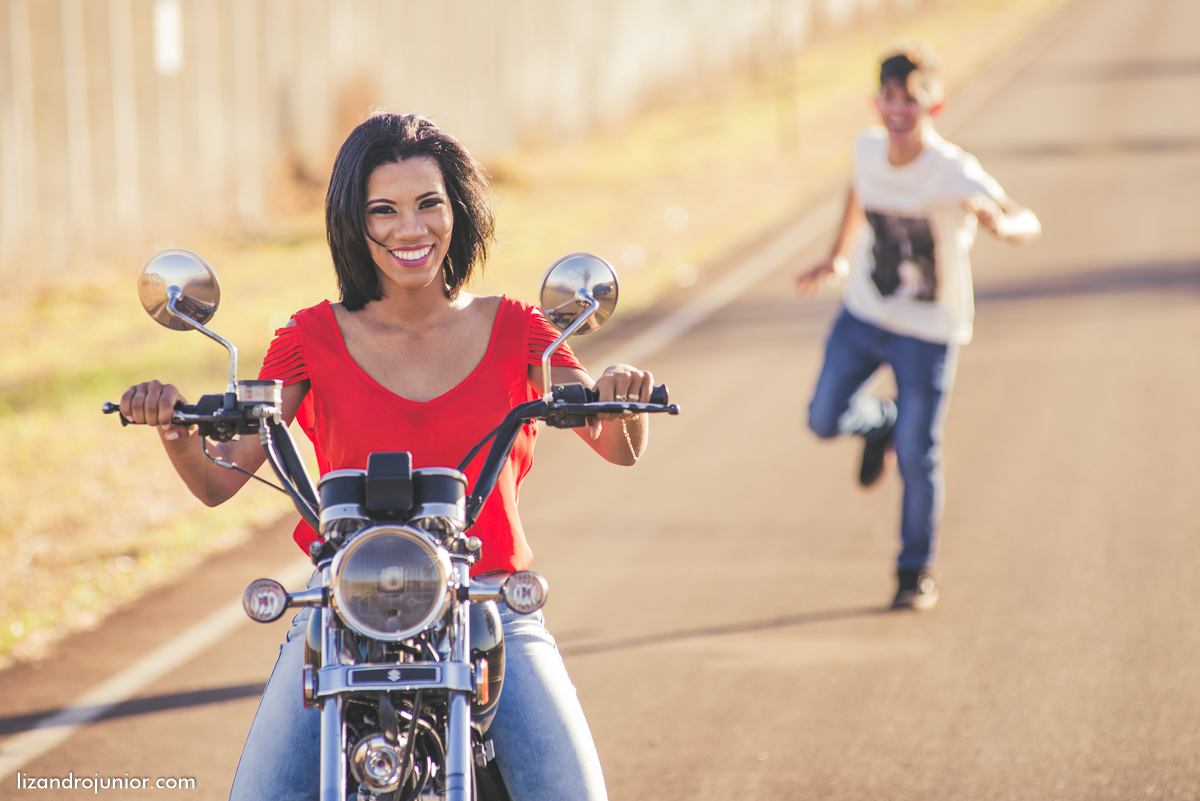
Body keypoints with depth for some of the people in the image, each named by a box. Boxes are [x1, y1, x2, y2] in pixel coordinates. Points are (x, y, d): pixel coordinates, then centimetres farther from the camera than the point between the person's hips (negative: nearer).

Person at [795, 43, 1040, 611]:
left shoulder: (956, 174, -25)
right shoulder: (869, 150, -9)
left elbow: (1028, 224, -35)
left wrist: (1000, 223, -57)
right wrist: (838, 259, 18)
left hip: (928, 331, -4)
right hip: (863, 313, 4)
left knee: (917, 457, -4)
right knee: (824, 419, -1)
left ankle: (916, 572, 15)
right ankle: (880, 423, 34)